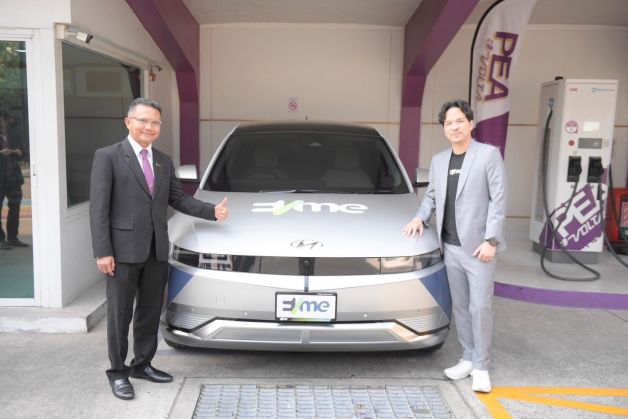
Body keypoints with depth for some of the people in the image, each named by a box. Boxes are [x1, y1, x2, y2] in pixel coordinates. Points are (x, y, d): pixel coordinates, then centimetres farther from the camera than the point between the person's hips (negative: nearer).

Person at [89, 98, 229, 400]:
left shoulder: (163, 161, 12)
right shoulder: (108, 157, -5)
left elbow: (178, 198, 11)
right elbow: (98, 207, -9)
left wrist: (212, 211, -4)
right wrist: (102, 251, -15)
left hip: (157, 250, 6)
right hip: (124, 250, -5)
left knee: (150, 312, 15)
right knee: (120, 314, 6)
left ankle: (142, 365, 31)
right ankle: (117, 372, 22)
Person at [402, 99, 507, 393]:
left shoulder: (489, 154, -5)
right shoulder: (438, 160, 12)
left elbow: (498, 200, -9)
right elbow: (431, 195, 20)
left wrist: (491, 240, -15)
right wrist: (421, 216, 1)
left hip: (478, 246, -5)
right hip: (450, 247, 5)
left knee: (480, 307, -1)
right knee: (460, 307, 12)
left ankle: (481, 366, 13)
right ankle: (468, 358, 26)